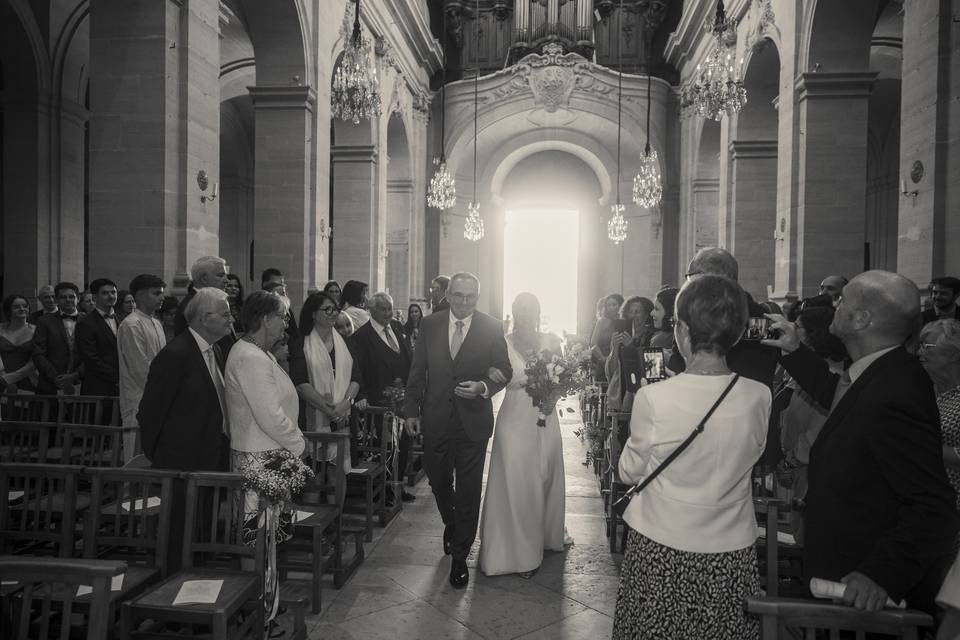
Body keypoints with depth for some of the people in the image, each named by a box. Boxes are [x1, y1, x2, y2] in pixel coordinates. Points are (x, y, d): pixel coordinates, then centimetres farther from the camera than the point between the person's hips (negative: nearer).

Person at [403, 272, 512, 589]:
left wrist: (483, 386, -20)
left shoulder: (491, 328, -5)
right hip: (435, 418, 2)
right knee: (438, 481, 18)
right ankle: (451, 525, 49)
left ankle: (460, 557, 21)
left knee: (469, 490, 5)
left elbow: (504, 369, -1)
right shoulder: (430, 325, 0)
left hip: (472, 420, -2)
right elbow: (417, 371, 4)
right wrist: (411, 410, 0)